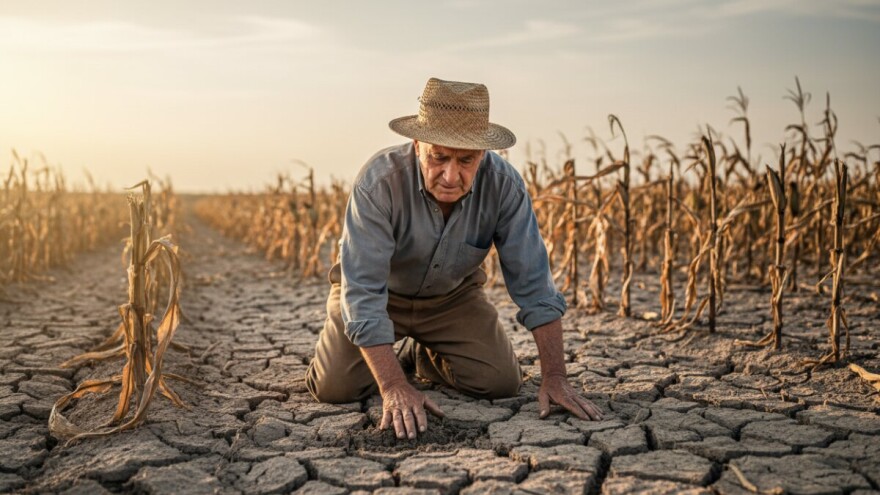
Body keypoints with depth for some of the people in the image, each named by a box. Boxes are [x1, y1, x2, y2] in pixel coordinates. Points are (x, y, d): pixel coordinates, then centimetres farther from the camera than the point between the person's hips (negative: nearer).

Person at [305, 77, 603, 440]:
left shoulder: (504, 185, -26)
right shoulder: (379, 182, -34)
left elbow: (533, 283, -21)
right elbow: (363, 291, -36)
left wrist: (554, 378, -24)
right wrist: (393, 387, -42)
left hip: (452, 295, 2)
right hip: (380, 292, -2)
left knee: (501, 382, -12)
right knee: (336, 388, -18)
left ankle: (422, 355, 18)